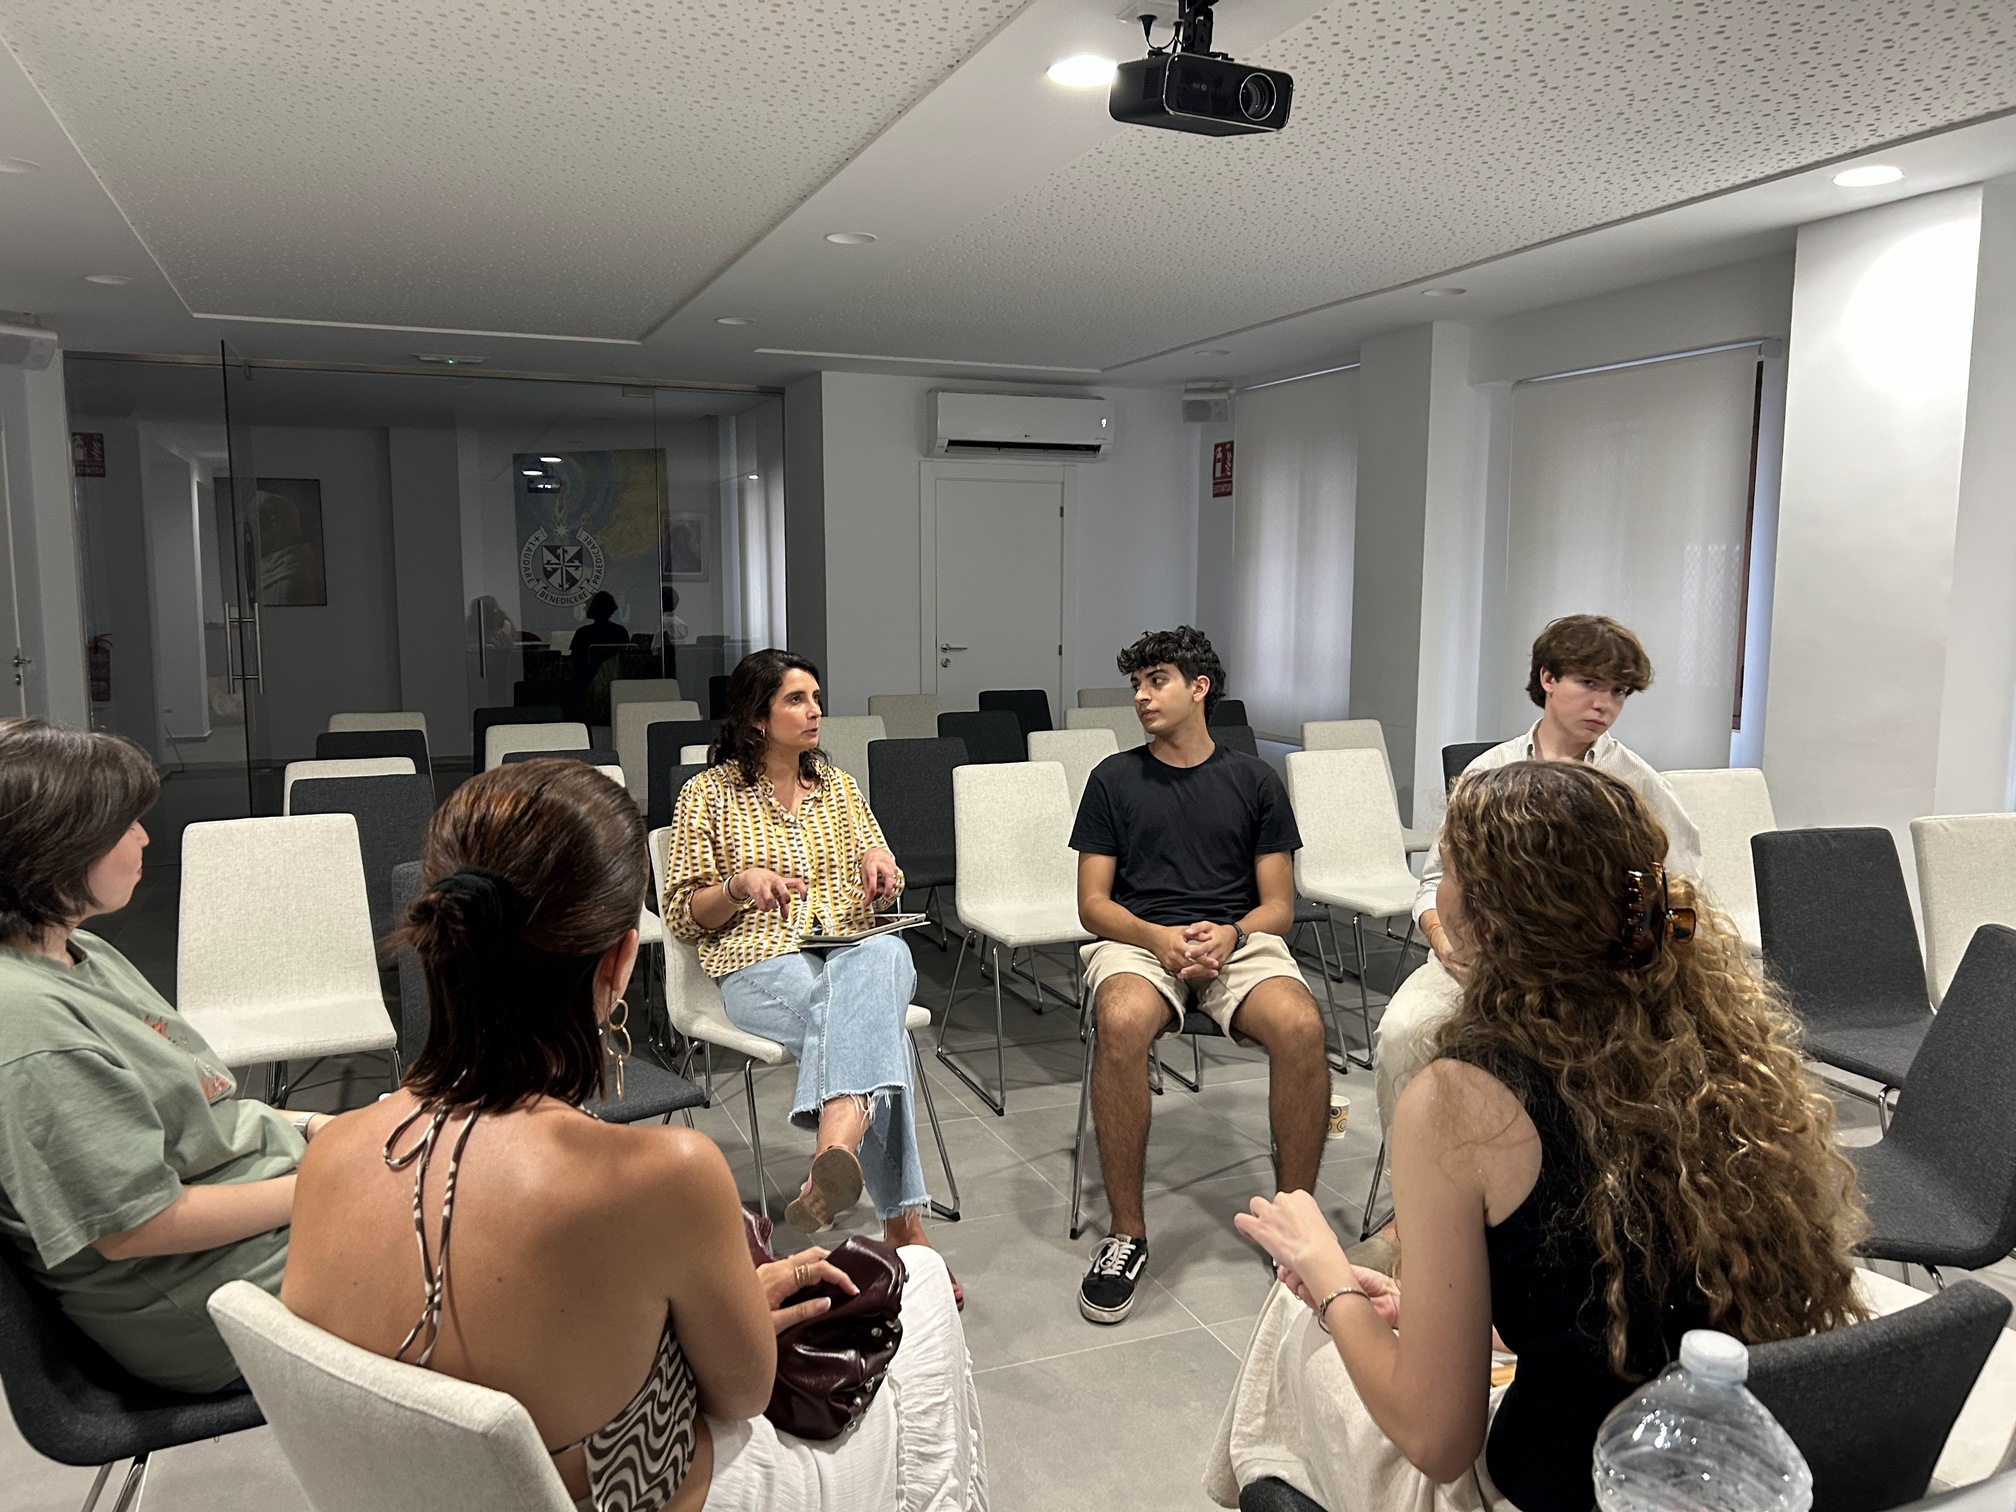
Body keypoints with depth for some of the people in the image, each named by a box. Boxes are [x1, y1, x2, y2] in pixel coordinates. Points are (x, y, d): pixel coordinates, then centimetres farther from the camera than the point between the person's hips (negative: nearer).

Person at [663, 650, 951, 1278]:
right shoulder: (709, 794, 7)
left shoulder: (838, 785, 20)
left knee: (881, 957, -38)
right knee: (871, 1018, -36)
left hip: (858, 951, 3)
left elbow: (883, 895, 23)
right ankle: (903, 1220, -42)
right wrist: (740, 884, -15)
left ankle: (836, 1154, -57)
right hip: (762, 966, -3)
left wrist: (876, 861, -2)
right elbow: (682, 915, 5)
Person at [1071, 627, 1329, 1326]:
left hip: (1239, 939, 1)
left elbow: (1278, 906, 10)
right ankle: (1127, 1231, -21)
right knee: (1122, 1020, -36)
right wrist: (1160, 937, -13)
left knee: (1300, 1024, -32)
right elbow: (1093, 903, 7)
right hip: (1138, 938, 0)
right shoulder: (1115, 778, 12)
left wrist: (1229, 934, -12)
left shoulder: (1254, 780, 13)